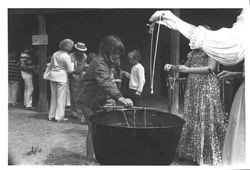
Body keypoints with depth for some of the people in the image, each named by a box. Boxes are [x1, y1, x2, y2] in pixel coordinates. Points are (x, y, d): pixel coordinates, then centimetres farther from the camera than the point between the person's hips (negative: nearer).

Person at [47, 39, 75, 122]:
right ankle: (59, 117, 7)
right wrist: (72, 64, 8)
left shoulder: (55, 54, 8)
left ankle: (51, 115, 22)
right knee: (61, 97, 2)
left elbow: (50, 65, 16)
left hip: (53, 76, 7)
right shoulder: (66, 56, -11)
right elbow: (70, 70, -9)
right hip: (62, 77, -6)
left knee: (53, 97, 15)